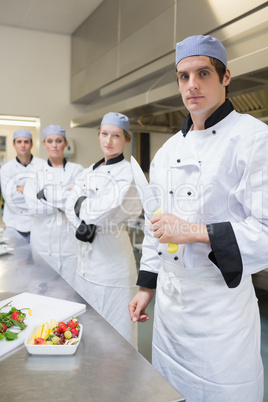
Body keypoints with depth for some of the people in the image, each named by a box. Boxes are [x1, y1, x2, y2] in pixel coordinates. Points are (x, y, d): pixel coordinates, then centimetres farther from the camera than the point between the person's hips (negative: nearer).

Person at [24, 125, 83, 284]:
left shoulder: (77, 170, 3)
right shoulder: (36, 172, 5)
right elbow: (33, 205, -9)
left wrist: (45, 195, -12)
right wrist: (67, 194, -10)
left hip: (71, 240, -1)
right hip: (43, 241, 1)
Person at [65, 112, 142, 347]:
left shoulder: (128, 173, -12)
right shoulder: (90, 172, 10)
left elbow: (105, 209, -24)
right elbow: (71, 205, 6)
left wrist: (82, 205, -6)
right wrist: (83, 225, -13)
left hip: (112, 254, -7)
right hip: (87, 254, 7)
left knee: (115, 324, 4)